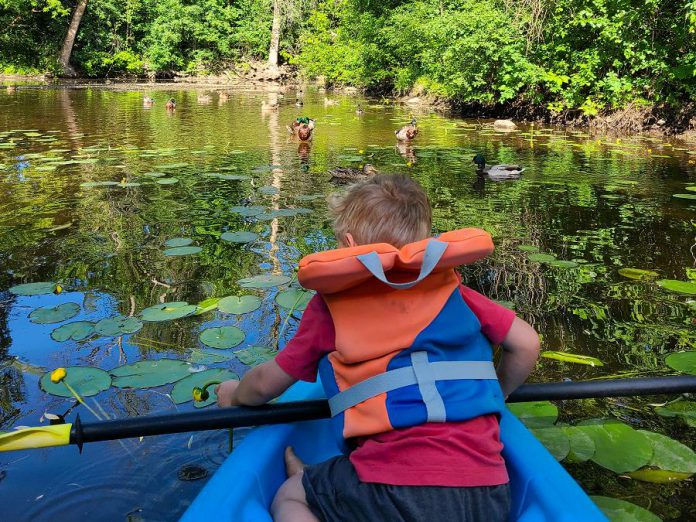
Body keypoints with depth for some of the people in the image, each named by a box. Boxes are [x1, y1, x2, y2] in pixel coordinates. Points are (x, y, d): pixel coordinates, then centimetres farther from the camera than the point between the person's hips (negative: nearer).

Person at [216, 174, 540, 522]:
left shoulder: (332, 303, 6)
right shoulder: (451, 288, 11)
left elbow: (266, 385, 13)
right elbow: (526, 344, 12)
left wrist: (234, 395, 36)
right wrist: (495, 395, 31)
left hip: (393, 489, -3)